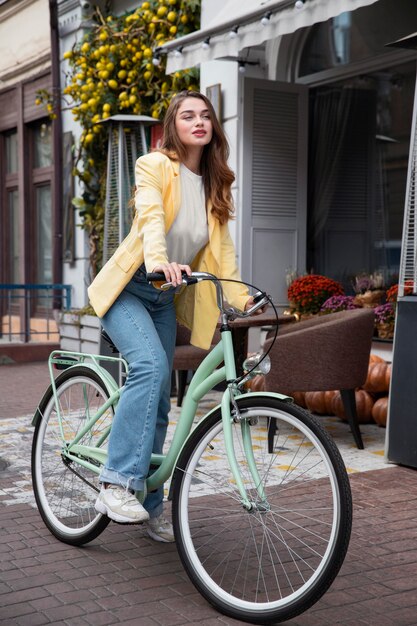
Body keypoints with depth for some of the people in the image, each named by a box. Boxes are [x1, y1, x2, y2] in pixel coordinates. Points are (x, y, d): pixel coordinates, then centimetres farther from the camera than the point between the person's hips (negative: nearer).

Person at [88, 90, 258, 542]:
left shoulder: (214, 184, 10)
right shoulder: (154, 166, -8)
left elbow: (221, 246, 2)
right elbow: (150, 216, -26)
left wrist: (240, 296, -13)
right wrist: (160, 262, -46)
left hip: (165, 298, 6)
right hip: (128, 288, -6)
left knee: (159, 403, 6)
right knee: (151, 366, -31)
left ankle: (149, 504, 17)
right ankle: (117, 484, -30)